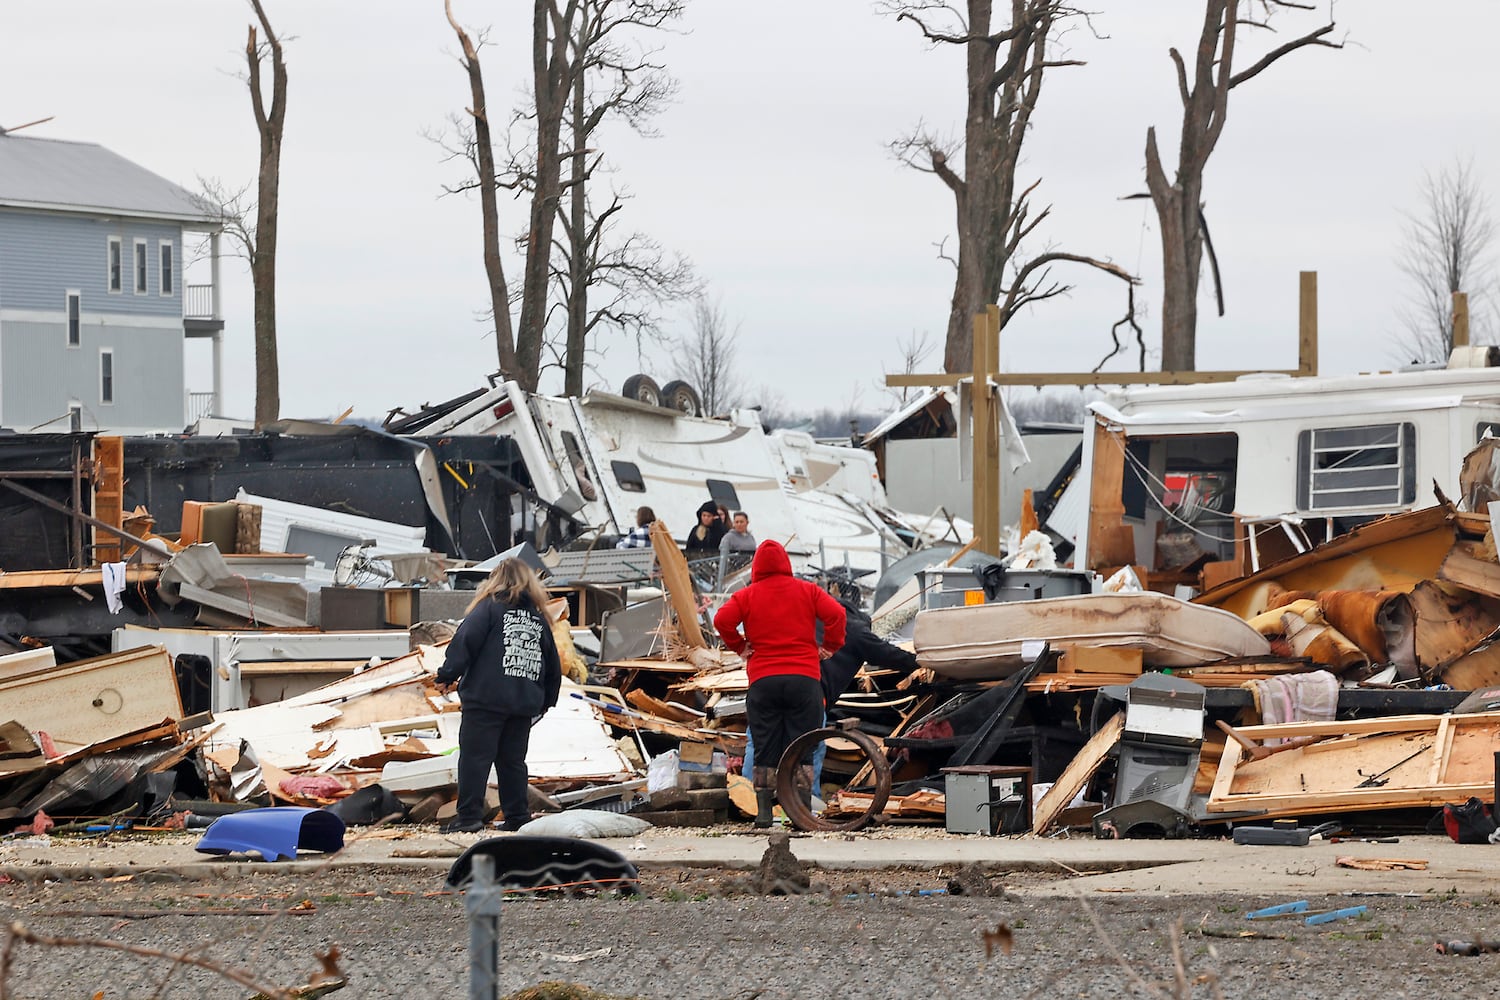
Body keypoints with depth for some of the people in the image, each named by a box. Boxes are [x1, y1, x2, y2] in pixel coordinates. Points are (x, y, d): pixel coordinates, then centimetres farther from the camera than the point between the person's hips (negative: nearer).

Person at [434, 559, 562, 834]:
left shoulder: (489, 607, 2)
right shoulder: (538, 617, 17)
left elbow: (465, 641, -10)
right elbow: (553, 667, 22)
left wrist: (447, 676, -7)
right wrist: (545, 702, 30)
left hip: (486, 700, -5)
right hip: (524, 704, 5)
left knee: (475, 757, -6)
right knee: (513, 760, 12)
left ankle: (469, 816, -11)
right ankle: (518, 817, 11)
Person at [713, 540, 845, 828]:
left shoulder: (747, 596, 5)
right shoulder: (807, 591, 6)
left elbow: (722, 620, -8)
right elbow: (836, 614, -6)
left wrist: (739, 646, 6)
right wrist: (830, 647, 7)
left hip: (763, 681, 0)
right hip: (804, 679, 0)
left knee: (765, 750, 5)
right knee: (802, 750, 3)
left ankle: (763, 812, 1)